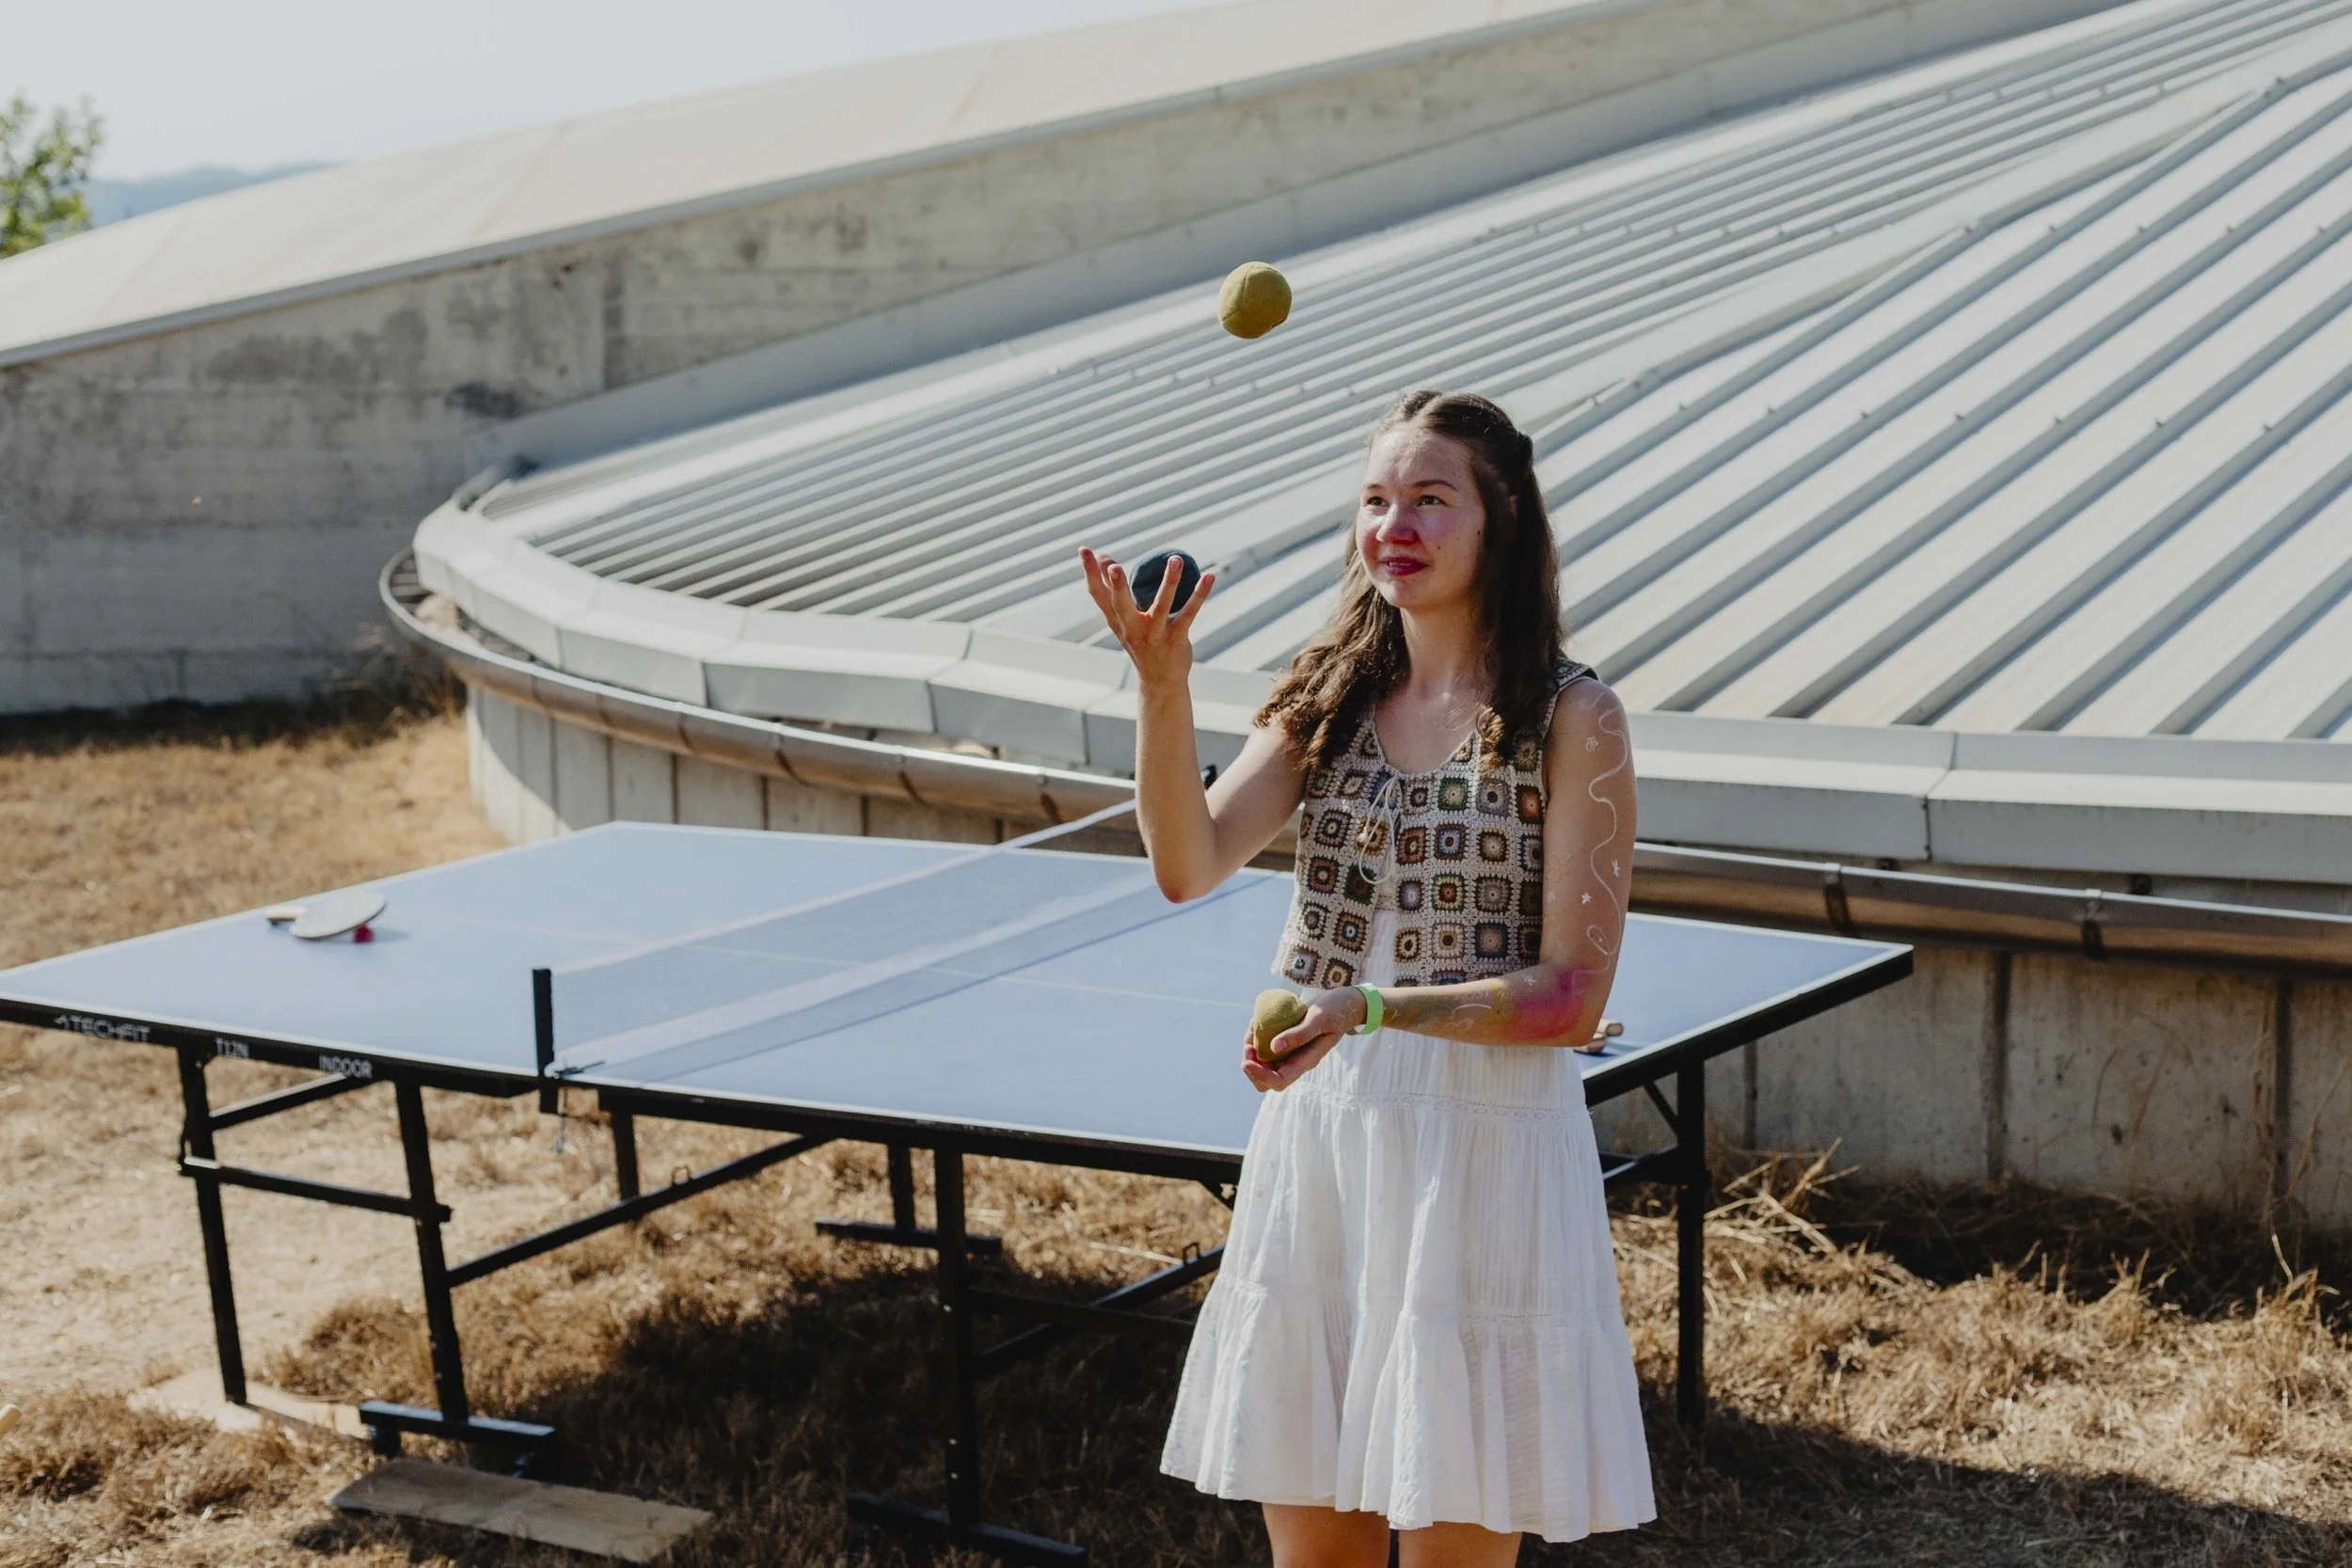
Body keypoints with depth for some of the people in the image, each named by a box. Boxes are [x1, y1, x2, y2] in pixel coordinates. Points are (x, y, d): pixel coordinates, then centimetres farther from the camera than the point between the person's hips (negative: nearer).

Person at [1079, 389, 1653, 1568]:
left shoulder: (1572, 719, -6)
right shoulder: (1327, 696, 7)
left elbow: (1572, 997, -11)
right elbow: (1189, 864, -8)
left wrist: (1375, 1008, -23)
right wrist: (1162, 683, -21)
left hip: (1485, 1153, -4)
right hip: (1317, 1134, 4)